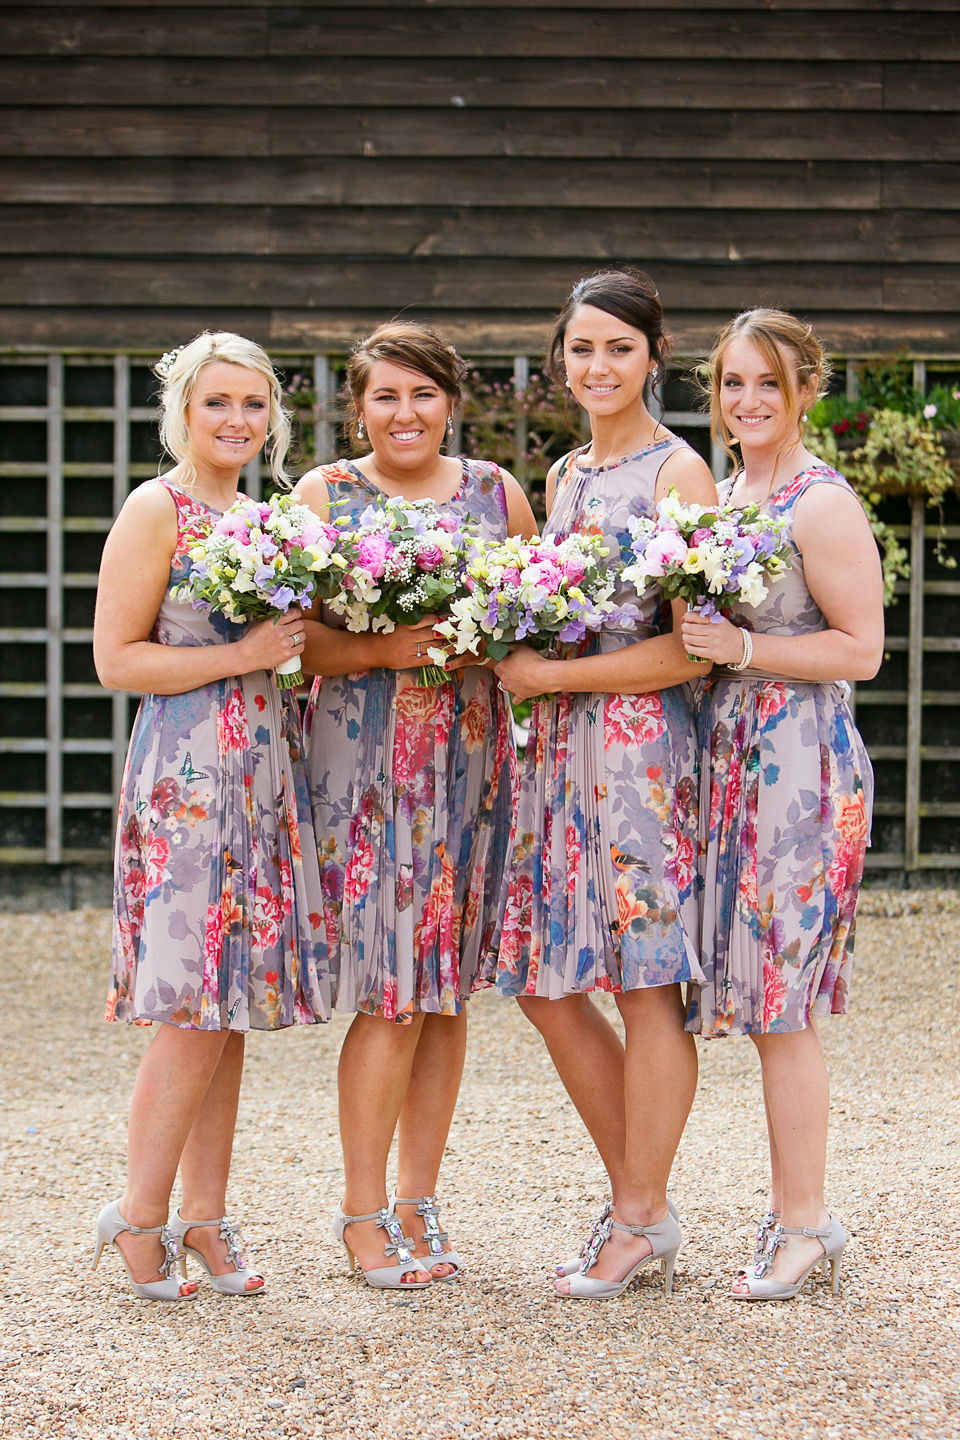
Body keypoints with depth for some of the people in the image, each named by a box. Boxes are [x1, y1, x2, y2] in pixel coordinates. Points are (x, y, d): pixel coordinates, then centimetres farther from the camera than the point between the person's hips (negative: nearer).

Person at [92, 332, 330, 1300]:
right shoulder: (158, 510, -5)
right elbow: (116, 659, -10)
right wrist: (242, 656, -15)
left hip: (266, 774, 7)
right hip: (187, 774, -7)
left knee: (232, 1005, 7)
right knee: (193, 1012, -8)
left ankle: (203, 1216, 13)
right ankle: (140, 1215, 4)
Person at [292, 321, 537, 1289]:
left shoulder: (495, 493, 11)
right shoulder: (324, 494, 4)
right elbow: (293, 633, -2)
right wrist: (383, 650, -18)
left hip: (471, 756, 3)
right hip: (364, 755, -3)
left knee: (447, 990, 4)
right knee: (391, 991, -8)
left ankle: (416, 1206, 13)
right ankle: (361, 1212, 4)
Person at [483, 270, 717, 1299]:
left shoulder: (678, 472, -7)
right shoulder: (565, 476, 17)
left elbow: (691, 647, -13)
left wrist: (550, 676, -12)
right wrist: (511, 652, 3)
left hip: (645, 749, -8)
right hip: (562, 748, 8)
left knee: (646, 984, -2)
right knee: (547, 986, 7)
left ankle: (641, 1220, 8)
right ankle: (636, 1199, 20)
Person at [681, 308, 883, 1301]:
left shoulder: (823, 505, -9)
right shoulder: (720, 494, 15)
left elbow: (860, 649, -13)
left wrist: (743, 650, -18)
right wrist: (692, 641, 7)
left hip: (802, 763, -8)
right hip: (729, 760, 8)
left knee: (780, 1003, -5)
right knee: (763, 999, 9)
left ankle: (804, 1222, 3)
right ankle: (794, 1213, 16)